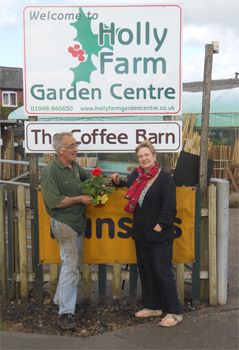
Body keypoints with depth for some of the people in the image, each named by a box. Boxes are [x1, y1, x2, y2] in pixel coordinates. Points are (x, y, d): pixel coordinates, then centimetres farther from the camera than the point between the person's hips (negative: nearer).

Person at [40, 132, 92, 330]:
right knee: (70, 266, -6)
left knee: (73, 264, 18)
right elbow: (54, 201, -24)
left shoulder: (74, 165, 5)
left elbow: (87, 177, 24)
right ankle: (66, 313, 2)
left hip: (78, 222, 8)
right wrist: (79, 199, -18)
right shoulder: (51, 171, -19)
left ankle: (61, 299, 34)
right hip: (65, 223, -8)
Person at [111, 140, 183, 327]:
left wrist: (160, 225, -16)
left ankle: (174, 312, 9)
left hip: (159, 235, -7)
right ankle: (153, 306, 29)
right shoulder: (136, 175, 8)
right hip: (141, 233, 7)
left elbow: (169, 206, -14)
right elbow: (126, 185, 27)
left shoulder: (165, 177, -11)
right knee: (145, 271, 15)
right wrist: (117, 180, 7)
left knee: (163, 272, -2)